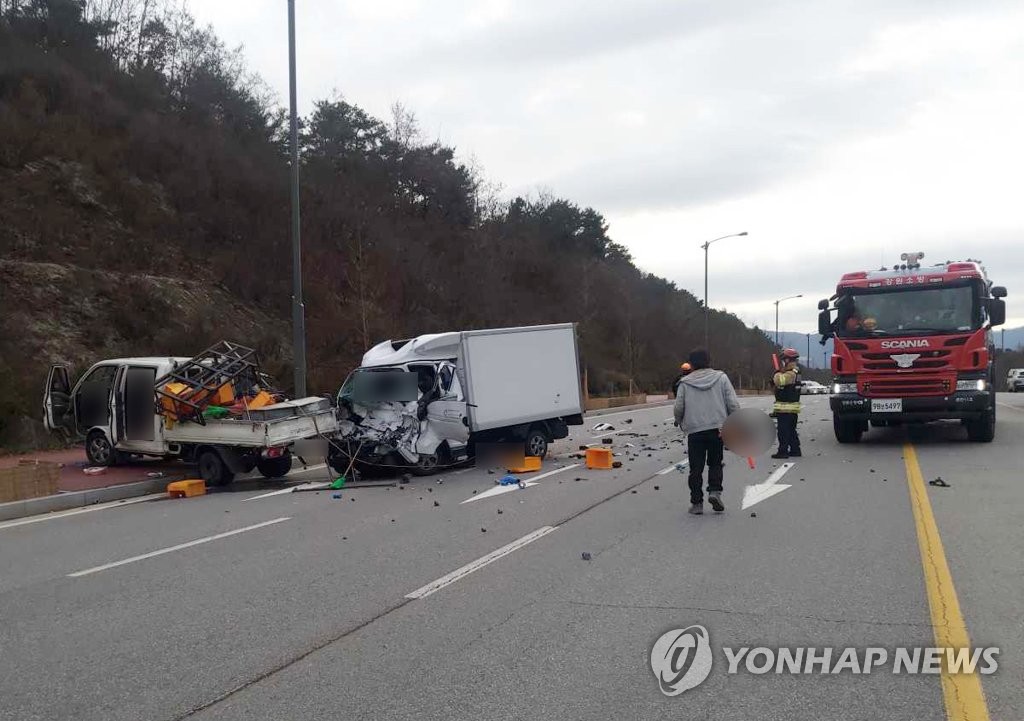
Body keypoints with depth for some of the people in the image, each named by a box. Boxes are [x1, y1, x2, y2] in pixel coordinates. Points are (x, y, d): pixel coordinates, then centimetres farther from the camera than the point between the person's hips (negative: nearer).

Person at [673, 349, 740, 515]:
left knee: (696, 468, 6)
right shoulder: (721, 377, 3)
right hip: (718, 428, 1)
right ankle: (715, 491, -4)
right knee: (715, 463, 16)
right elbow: (733, 404, -2)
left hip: (694, 431, -1)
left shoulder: (685, 383, 1)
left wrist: (680, 422, 21)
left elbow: (678, 408, 0)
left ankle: (697, 503, 5)